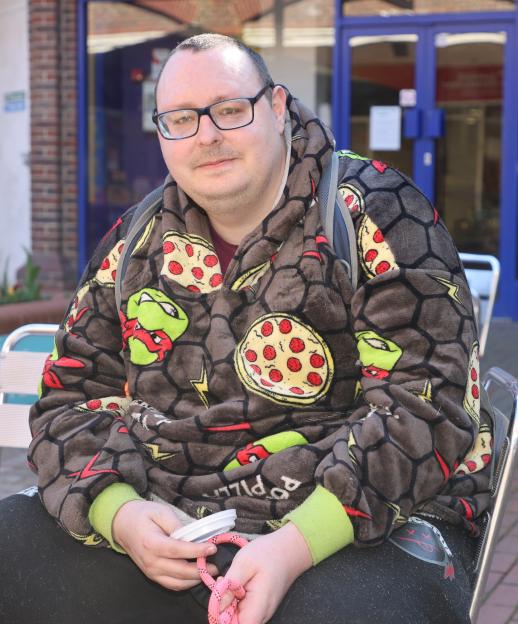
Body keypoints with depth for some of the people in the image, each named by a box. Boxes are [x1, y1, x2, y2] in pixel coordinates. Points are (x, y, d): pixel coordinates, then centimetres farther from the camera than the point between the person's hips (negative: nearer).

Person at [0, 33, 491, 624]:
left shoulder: (375, 215, -5)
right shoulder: (136, 240, 11)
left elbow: (424, 404, -13)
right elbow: (71, 396, 12)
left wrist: (294, 548, -24)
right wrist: (119, 513, -10)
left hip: (356, 522, -4)